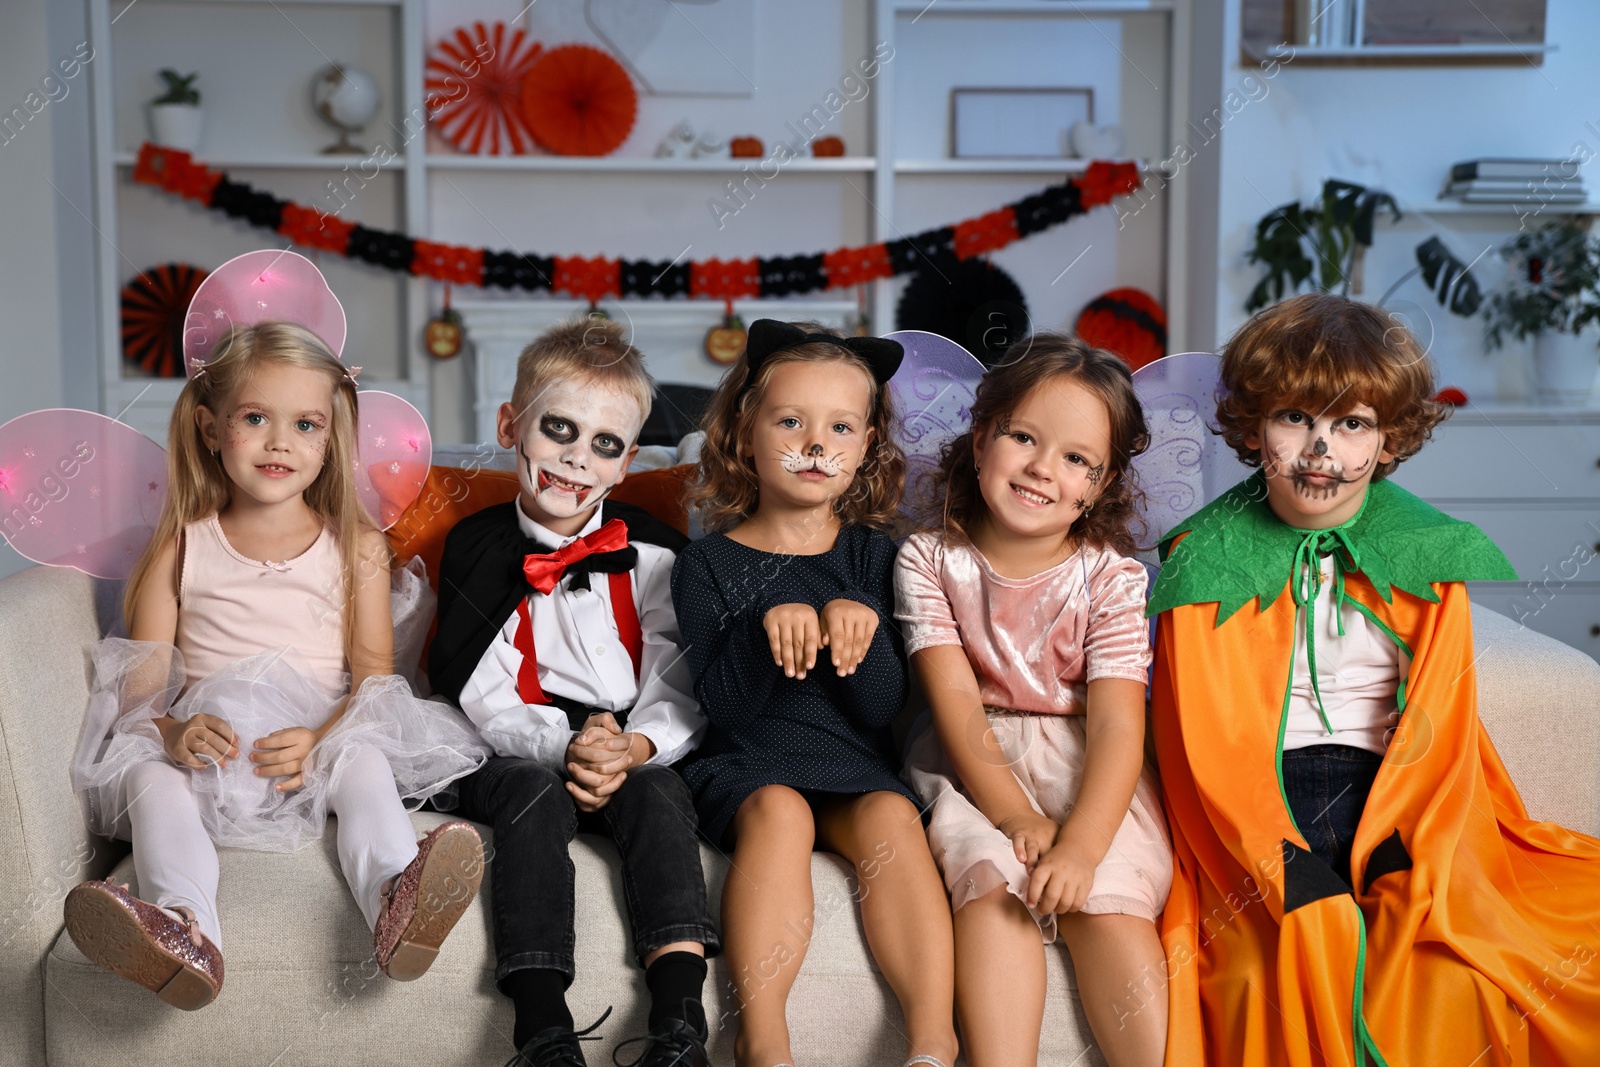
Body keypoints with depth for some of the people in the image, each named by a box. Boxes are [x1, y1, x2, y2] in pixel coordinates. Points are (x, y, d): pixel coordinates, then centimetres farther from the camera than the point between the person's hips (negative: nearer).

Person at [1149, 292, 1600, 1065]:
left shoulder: (1429, 555, 7)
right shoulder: (1208, 560, 2)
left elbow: (1439, 725, 3)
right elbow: (1207, 739, -4)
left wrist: (1400, 856, -13)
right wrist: (1289, 867, -17)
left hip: (1396, 801, 2)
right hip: (1262, 807, -1)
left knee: (1447, 965, -23)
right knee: (1299, 950, -28)